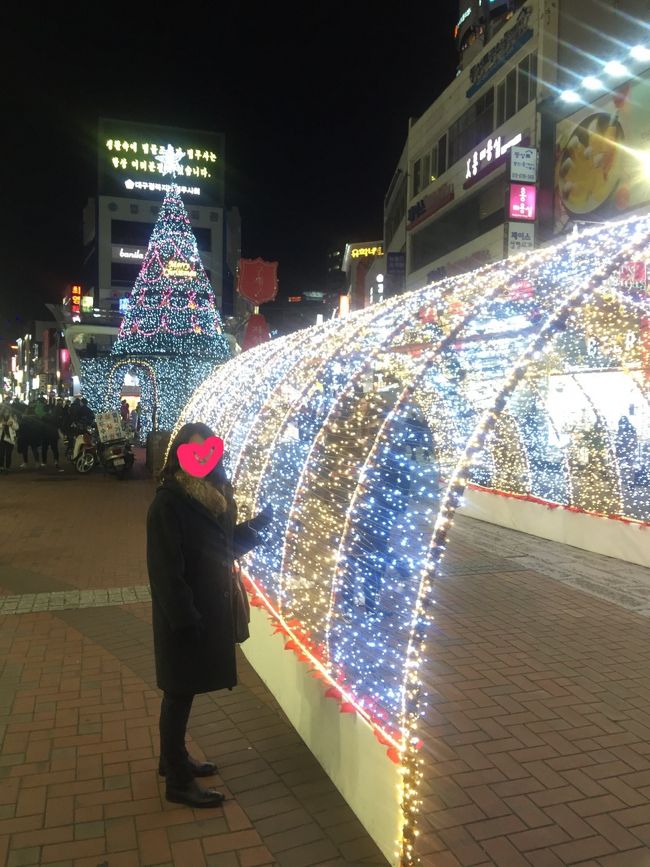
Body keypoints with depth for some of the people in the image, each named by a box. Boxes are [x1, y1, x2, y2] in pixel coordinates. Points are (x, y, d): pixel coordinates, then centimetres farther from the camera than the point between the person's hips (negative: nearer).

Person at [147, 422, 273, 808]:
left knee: (184, 691, 22)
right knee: (180, 692, 7)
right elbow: (165, 568, -22)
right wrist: (184, 618, -22)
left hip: (210, 607, 8)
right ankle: (178, 781, 23)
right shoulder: (168, 502, -21)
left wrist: (256, 525, 0)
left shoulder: (213, 495, 4)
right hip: (184, 615, -8)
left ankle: (174, 758, 40)